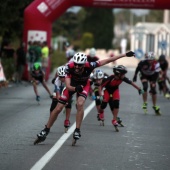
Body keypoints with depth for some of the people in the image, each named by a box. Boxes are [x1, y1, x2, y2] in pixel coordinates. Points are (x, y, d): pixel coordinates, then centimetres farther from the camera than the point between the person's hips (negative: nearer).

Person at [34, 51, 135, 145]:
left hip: (84, 85, 0)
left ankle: (77, 131, -14)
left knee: (80, 104, -28)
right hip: (72, 85, 0)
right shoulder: (70, 67, -37)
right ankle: (46, 131, 13)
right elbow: (68, 86, -38)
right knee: (58, 108, -2)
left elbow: (106, 61, -31)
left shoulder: (89, 66, -37)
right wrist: (75, 88, -61)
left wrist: (125, 55, -30)